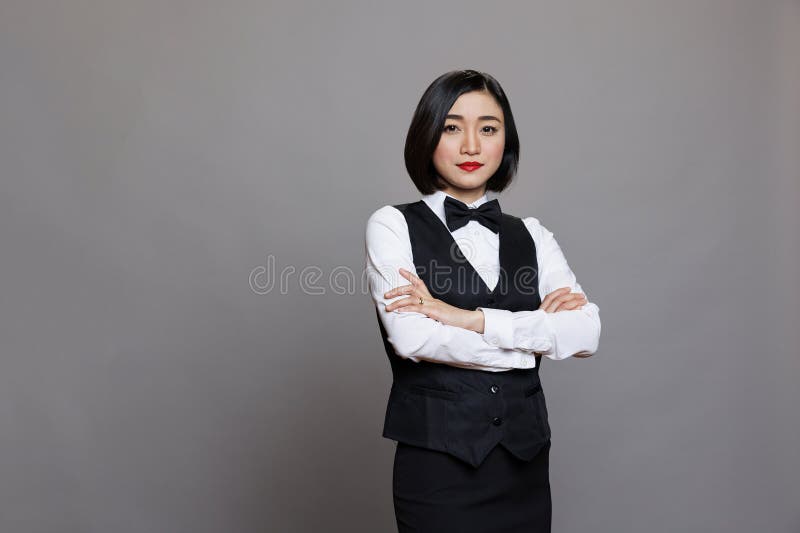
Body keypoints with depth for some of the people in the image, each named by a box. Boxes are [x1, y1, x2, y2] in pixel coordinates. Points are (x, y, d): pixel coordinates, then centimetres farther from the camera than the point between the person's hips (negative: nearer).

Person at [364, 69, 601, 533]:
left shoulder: (532, 235, 8)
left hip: (525, 462, 4)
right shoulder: (394, 226, -1)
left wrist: (469, 318, -17)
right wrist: (536, 336, -8)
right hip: (437, 462, -3)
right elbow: (412, 338, -17)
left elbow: (587, 332, -7)